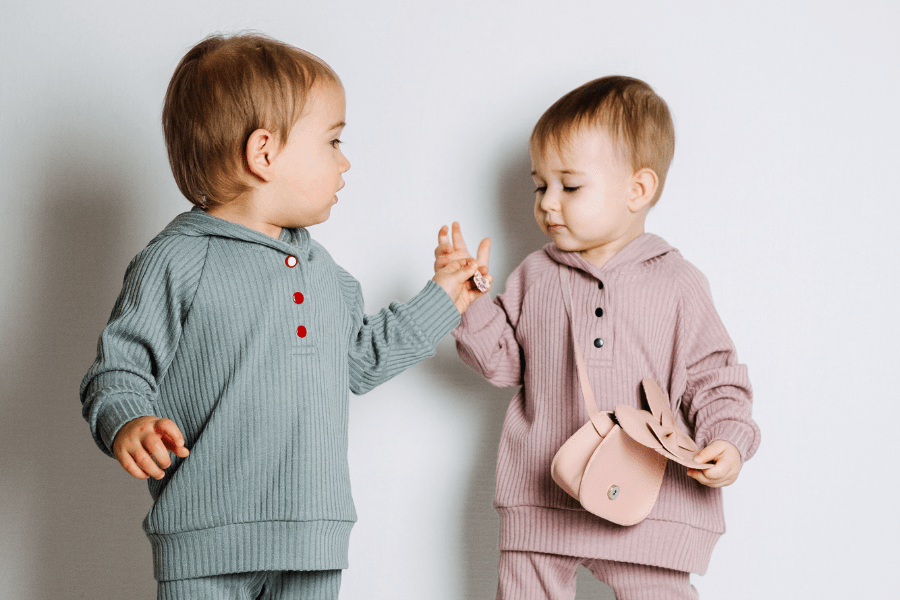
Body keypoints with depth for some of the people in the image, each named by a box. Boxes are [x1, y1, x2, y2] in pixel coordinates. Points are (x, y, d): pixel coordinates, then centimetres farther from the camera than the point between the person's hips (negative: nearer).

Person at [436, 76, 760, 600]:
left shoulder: (678, 285, 0)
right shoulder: (536, 276, 8)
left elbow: (711, 377, 3)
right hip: (542, 498, 2)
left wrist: (728, 441, -13)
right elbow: (503, 358, 10)